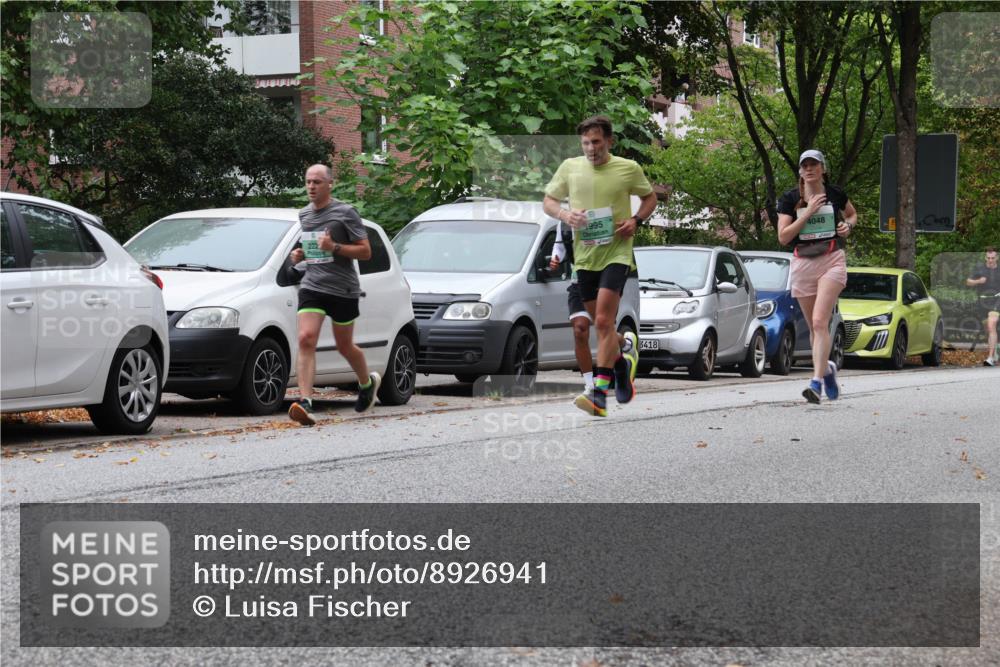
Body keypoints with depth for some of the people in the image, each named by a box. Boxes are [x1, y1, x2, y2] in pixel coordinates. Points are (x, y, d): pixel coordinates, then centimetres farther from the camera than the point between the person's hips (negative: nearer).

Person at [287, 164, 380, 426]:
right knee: (306, 339, -17)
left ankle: (368, 382, 39)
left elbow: (365, 251, -5)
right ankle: (305, 401, -26)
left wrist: (334, 247, -18)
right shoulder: (303, 215, 14)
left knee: (345, 346, 9)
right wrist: (297, 256, 7)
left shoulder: (345, 213, -3)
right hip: (312, 286, 4)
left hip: (343, 289, -4)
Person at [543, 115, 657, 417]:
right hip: (584, 255, 4)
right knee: (601, 324, 11)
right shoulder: (570, 167, 4)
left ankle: (599, 393, -18)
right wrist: (564, 214, -9)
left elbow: (650, 197, 15)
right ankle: (623, 358, 43)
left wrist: (636, 220, -4)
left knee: (604, 321, -16)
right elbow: (548, 200, 13)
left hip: (616, 253, -4)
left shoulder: (629, 169, -1)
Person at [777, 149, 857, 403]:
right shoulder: (790, 199, 1)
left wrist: (848, 225, 1)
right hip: (802, 263, 2)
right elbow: (783, 237, -7)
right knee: (813, 327, 11)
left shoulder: (835, 194, 4)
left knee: (820, 321, -18)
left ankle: (817, 381, -24)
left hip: (832, 261, -2)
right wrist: (808, 212, -13)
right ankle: (827, 369, 36)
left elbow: (852, 214, 24)